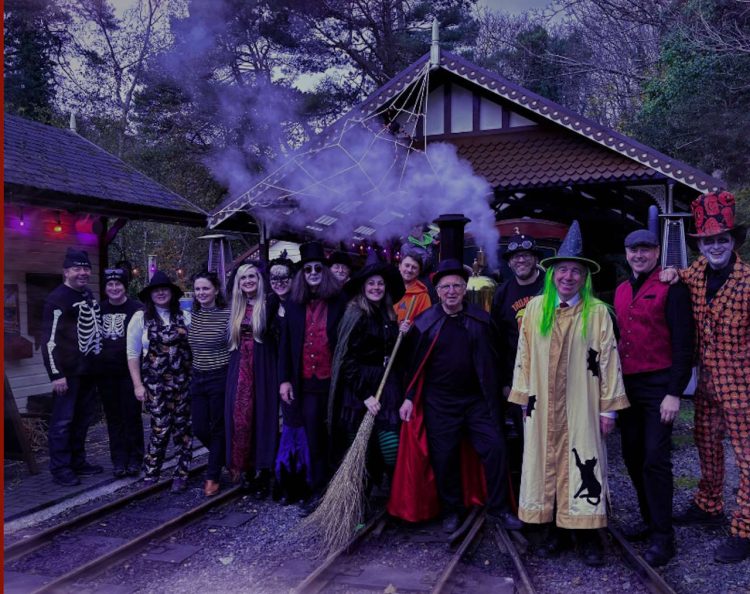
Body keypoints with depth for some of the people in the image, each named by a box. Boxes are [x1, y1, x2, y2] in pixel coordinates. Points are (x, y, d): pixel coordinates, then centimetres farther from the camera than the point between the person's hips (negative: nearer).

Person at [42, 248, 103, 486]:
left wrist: (97, 364, 19)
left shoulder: (89, 296, 13)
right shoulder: (57, 299, -12)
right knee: (63, 421, -2)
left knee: (83, 419, 14)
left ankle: (78, 461, 25)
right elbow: (50, 339, -17)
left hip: (88, 371, 8)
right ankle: (60, 469, 6)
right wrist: (56, 374, -21)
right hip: (67, 372, -8)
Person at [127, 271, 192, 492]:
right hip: (155, 383, -2)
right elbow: (133, 354, 1)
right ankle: (151, 474, 14)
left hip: (183, 381, 2)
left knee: (182, 428, 4)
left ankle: (181, 475, 15)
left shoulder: (185, 317, 5)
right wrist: (137, 384, -4)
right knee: (161, 428, -3)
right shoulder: (140, 318, 1)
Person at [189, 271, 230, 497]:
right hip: (197, 378, 5)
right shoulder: (192, 315, 5)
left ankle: (213, 477, 16)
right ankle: (226, 458, 34)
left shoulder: (227, 315, -10)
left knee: (218, 428, 3)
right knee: (199, 429, 7)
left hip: (220, 378, -5)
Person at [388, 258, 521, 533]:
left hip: (476, 399, 1)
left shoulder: (481, 320, 1)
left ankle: (498, 507, 17)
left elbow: (491, 362, 4)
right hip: (439, 402, -1)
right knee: (444, 456, 5)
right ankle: (451, 510, 25)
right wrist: (409, 397, -3)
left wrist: (494, 395, 1)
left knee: (495, 449, -1)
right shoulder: (424, 322, -3)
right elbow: (415, 364, 0)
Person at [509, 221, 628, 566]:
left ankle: (586, 535, 15)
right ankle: (552, 529, 21)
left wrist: (608, 407, -3)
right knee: (544, 463, 8)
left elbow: (609, 360, -2)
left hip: (581, 408, -2)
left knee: (583, 466, 1)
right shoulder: (535, 308, 4)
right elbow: (524, 355, 7)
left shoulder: (597, 311, -3)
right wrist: (524, 398, 5)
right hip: (543, 408, 2)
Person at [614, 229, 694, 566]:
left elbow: (683, 343, -12)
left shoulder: (671, 288, -7)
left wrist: (674, 393, -16)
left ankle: (663, 538, 5)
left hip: (657, 386, -6)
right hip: (626, 385, 7)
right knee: (633, 456, 11)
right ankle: (650, 522, 26)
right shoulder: (621, 291, 13)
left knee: (655, 459, -6)